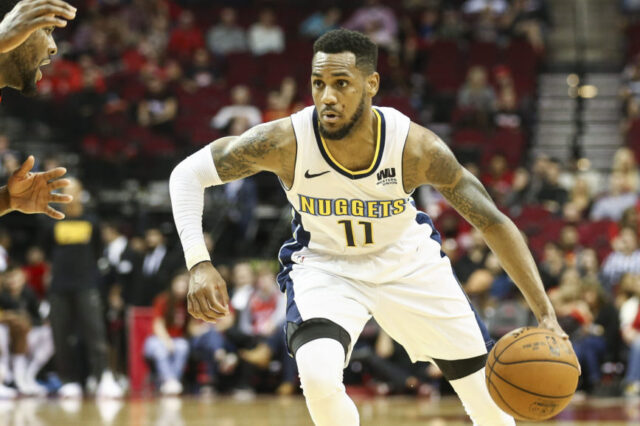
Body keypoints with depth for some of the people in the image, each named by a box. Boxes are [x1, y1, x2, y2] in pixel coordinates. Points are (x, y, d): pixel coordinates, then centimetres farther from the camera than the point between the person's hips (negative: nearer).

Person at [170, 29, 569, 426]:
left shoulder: (416, 147, -29)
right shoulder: (286, 142, -30)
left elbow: (494, 222, -21)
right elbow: (188, 173, -19)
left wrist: (545, 312, -27)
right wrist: (199, 264, -32)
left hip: (409, 260, 2)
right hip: (325, 264, -1)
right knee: (318, 375, -32)